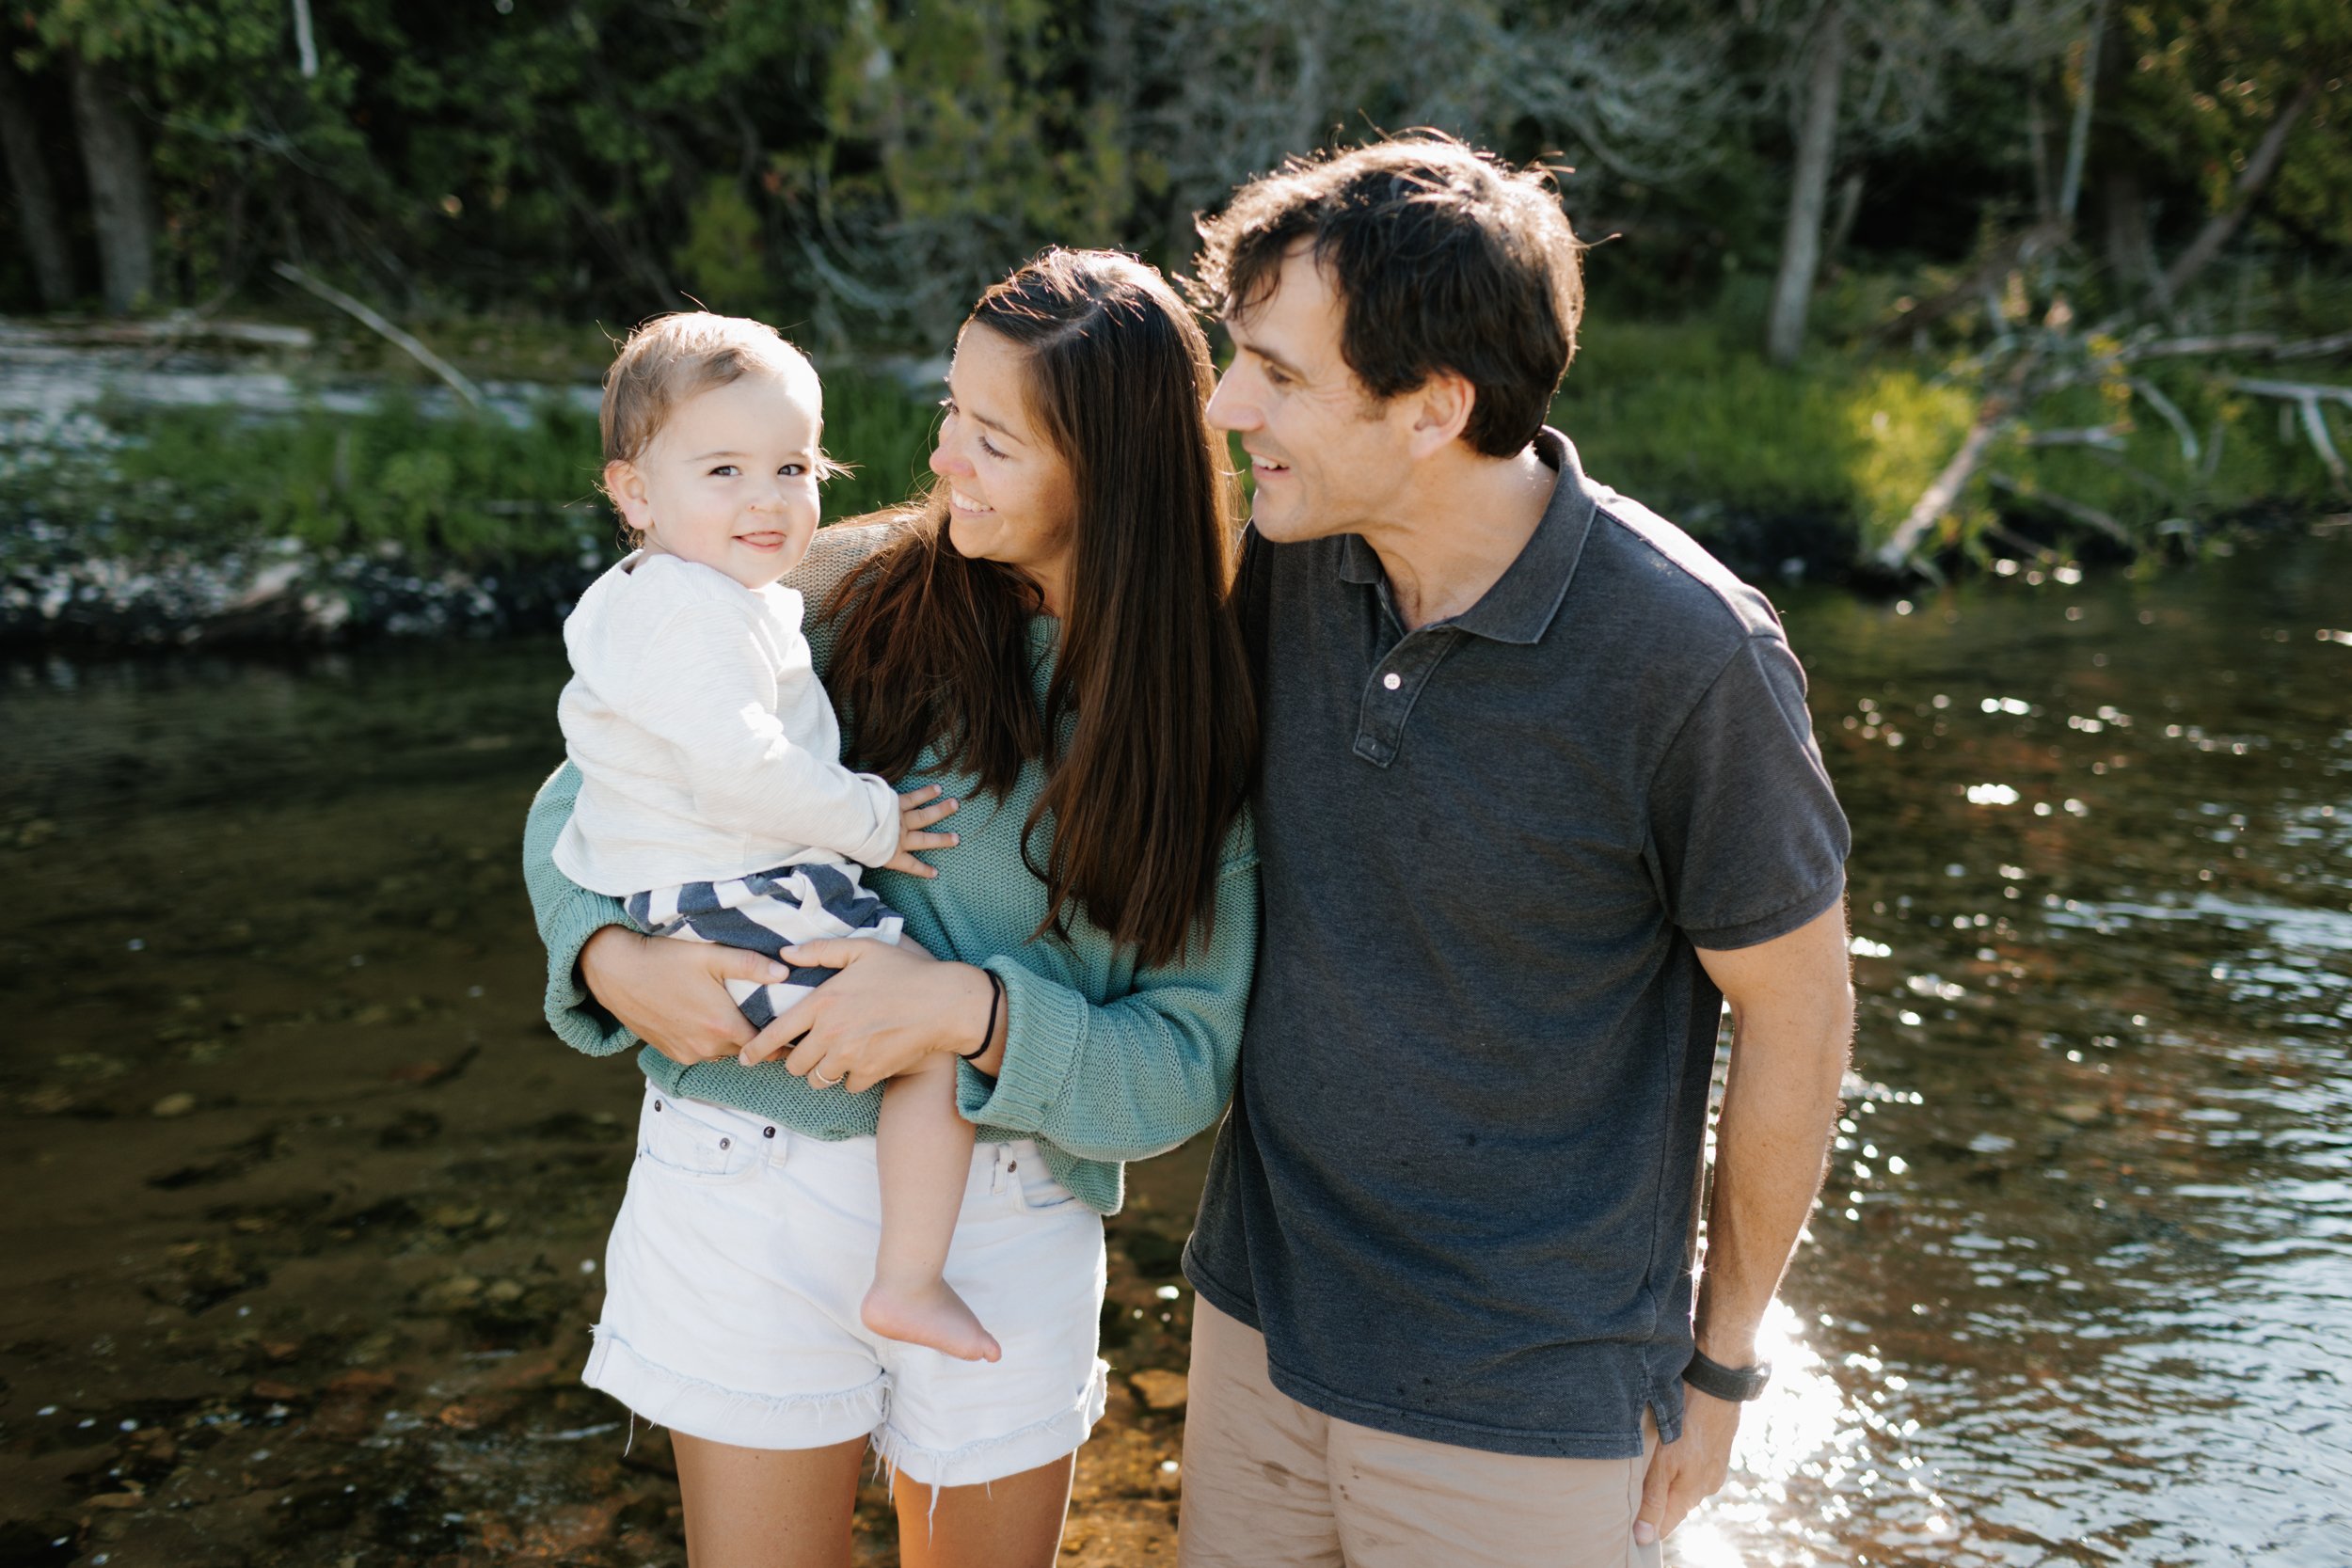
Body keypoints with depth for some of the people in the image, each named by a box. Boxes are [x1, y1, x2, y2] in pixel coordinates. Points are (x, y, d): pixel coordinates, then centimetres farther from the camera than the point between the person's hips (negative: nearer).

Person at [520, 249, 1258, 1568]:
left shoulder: (1206, 719, -6)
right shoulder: (854, 597, -6)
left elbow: (1187, 1067, -8)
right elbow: (582, 800, 3)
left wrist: (977, 1011, -24)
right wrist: (614, 957, -16)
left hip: (1014, 1224, 1)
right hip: (751, 1187, 0)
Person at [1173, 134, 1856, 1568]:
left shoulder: (1688, 657, -23)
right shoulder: (1291, 560, -8)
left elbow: (1796, 1018, -11)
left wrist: (1721, 1362, -2)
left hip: (1526, 1403, -5)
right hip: (1258, 1315, 5)